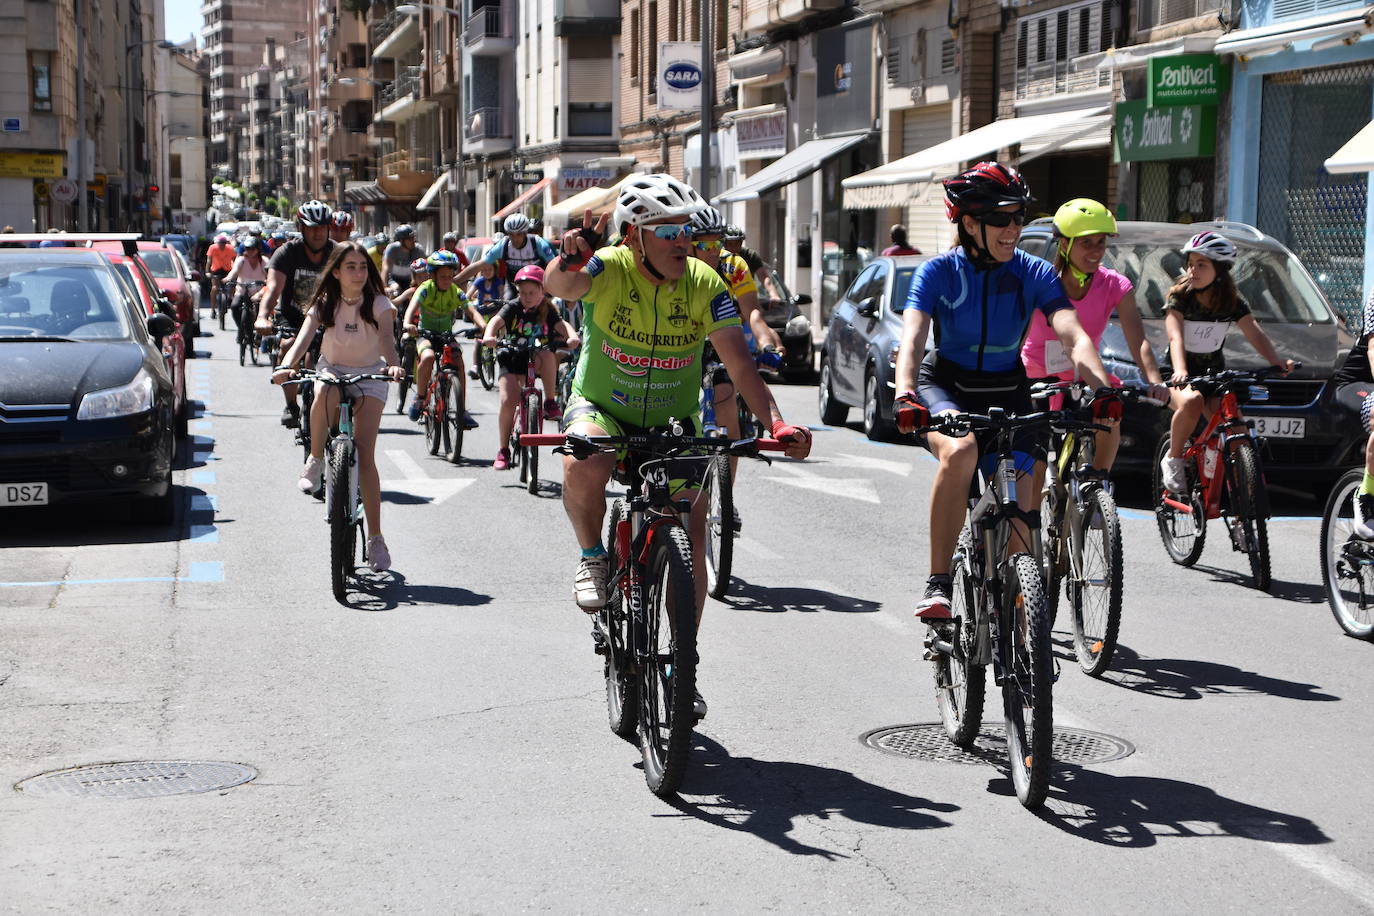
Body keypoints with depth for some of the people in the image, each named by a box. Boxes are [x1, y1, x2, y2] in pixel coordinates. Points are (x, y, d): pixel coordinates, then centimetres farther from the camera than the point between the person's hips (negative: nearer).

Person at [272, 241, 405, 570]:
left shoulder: (379, 304, -15)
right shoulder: (324, 305, -13)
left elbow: (386, 338, -33)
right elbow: (303, 337, -28)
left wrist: (393, 364, -56)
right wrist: (286, 366, -49)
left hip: (370, 375, -1)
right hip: (333, 369, 1)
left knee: (365, 456, -14)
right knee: (325, 394, -40)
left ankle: (376, 539, -8)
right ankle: (316, 460, -15)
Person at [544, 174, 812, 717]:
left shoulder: (702, 284, -13)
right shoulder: (609, 270, -18)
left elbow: (740, 363, -18)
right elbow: (561, 287, -41)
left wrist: (776, 423, -33)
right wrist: (569, 262, -65)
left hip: (672, 422, 3)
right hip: (602, 408, -2)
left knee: (691, 543, -5)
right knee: (585, 464, -38)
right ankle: (592, 558, -7)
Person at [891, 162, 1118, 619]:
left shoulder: (1034, 274, -10)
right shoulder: (939, 272, -14)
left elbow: (1074, 337, -23)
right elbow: (912, 338, -28)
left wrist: (1102, 388, -42)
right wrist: (904, 396, -48)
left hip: (1007, 393, 3)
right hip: (945, 387, -3)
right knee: (961, 451, -37)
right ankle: (938, 583, -29)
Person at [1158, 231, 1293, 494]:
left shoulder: (1233, 304, -2)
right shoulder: (1179, 298, -11)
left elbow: (1255, 334, -12)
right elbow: (1175, 337, -25)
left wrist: (1276, 360, -33)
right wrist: (1179, 372, -45)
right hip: (1181, 377, -3)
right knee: (1191, 401, -37)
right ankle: (1173, 458, -16)